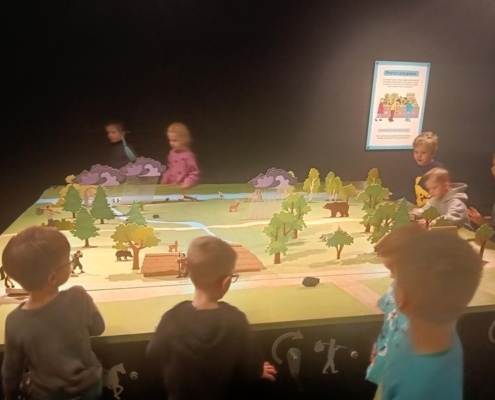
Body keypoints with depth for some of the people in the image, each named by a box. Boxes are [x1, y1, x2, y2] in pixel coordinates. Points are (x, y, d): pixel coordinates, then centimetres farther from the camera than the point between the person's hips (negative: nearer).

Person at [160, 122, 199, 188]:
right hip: (171, 185, 6)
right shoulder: (172, 153, 7)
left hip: (183, 187, -6)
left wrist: (188, 183, -23)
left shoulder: (188, 155, -14)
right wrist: (165, 180, 9)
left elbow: (195, 173, -13)